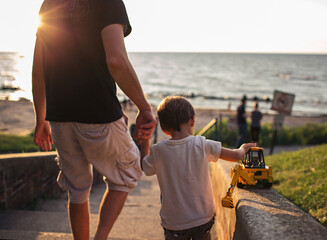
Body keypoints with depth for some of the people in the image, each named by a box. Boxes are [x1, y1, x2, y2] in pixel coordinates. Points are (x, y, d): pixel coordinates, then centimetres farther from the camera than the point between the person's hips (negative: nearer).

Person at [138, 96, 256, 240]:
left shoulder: (158, 151, -12)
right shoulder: (202, 145, -12)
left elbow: (145, 167, 9)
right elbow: (235, 156, -2)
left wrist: (145, 141, 16)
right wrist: (242, 149, 19)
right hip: (203, 217, 1)